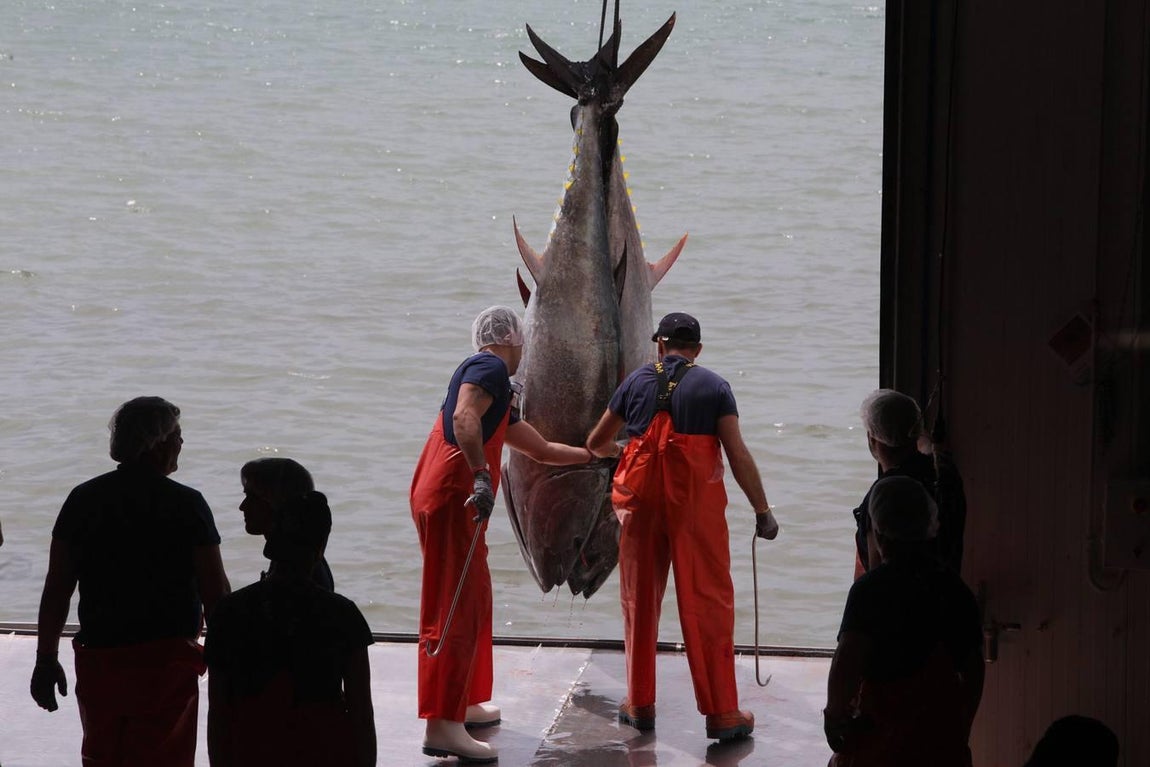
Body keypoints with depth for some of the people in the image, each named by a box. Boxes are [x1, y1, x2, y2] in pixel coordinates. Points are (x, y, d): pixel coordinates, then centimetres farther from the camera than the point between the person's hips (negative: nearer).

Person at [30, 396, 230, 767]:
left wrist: (46, 659, 12)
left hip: (97, 661, 4)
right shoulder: (185, 504, -9)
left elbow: (56, 589, 4)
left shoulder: (83, 500, 2)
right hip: (167, 664, -4)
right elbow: (215, 593, -9)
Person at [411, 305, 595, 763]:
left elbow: (541, 449, 37)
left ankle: (464, 705, 32)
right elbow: (464, 418, -26)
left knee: (473, 602, 21)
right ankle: (442, 727, -13)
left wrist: (596, 454, 46)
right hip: (451, 498, -10)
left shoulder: (498, 396, 26)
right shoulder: (490, 368, -6)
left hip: (447, 500, 10)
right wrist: (482, 477, -32)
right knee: (454, 611, -11)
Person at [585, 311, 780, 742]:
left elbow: (596, 443, 17)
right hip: (697, 504, -2)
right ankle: (721, 714, 1)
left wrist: (612, 449, 40)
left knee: (640, 601, 14)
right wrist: (763, 512, -1)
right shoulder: (714, 387, 0)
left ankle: (640, 705, 22)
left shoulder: (637, 382, 7)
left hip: (642, 502, 2)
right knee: (708, 605, 1)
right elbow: (738, 455, -7)